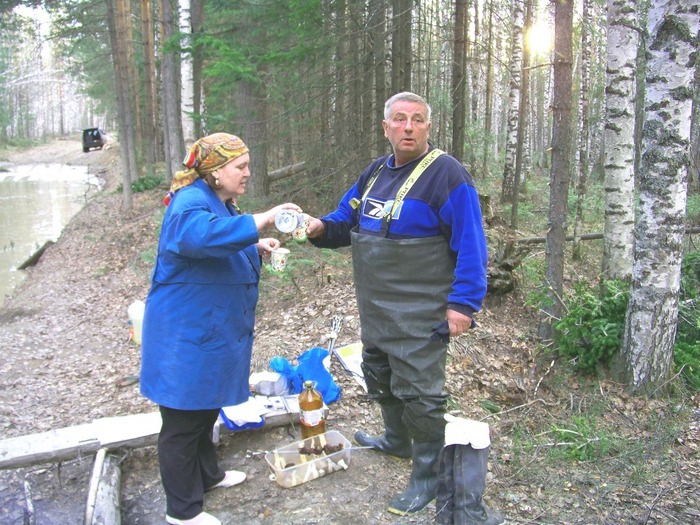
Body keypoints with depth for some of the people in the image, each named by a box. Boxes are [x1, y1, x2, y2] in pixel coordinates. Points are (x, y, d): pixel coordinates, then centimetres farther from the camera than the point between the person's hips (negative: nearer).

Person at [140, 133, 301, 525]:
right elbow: (204, 235, -43)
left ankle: (207, 474, 44)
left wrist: (257, 248, 6)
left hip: (213, 331, 10)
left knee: (206, 408, 25)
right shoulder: (190, 203, -20)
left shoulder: (221, 204, 13)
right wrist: (264, 220, -42)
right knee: (183, 419, 3)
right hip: (186, 334, -10)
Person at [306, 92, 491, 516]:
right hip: (376, 308, 9)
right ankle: (396, 441, 48)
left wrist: (463, 303, -21)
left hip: (419, 315, -8)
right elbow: (347, 222, 18)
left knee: (418, 391, 0)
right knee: (380, 376, 24)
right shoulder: (375, 172, 9)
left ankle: (428, 475, 20)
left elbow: (471, 245, -17)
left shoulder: (445, 173, -15)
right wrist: (321, 228, -4)